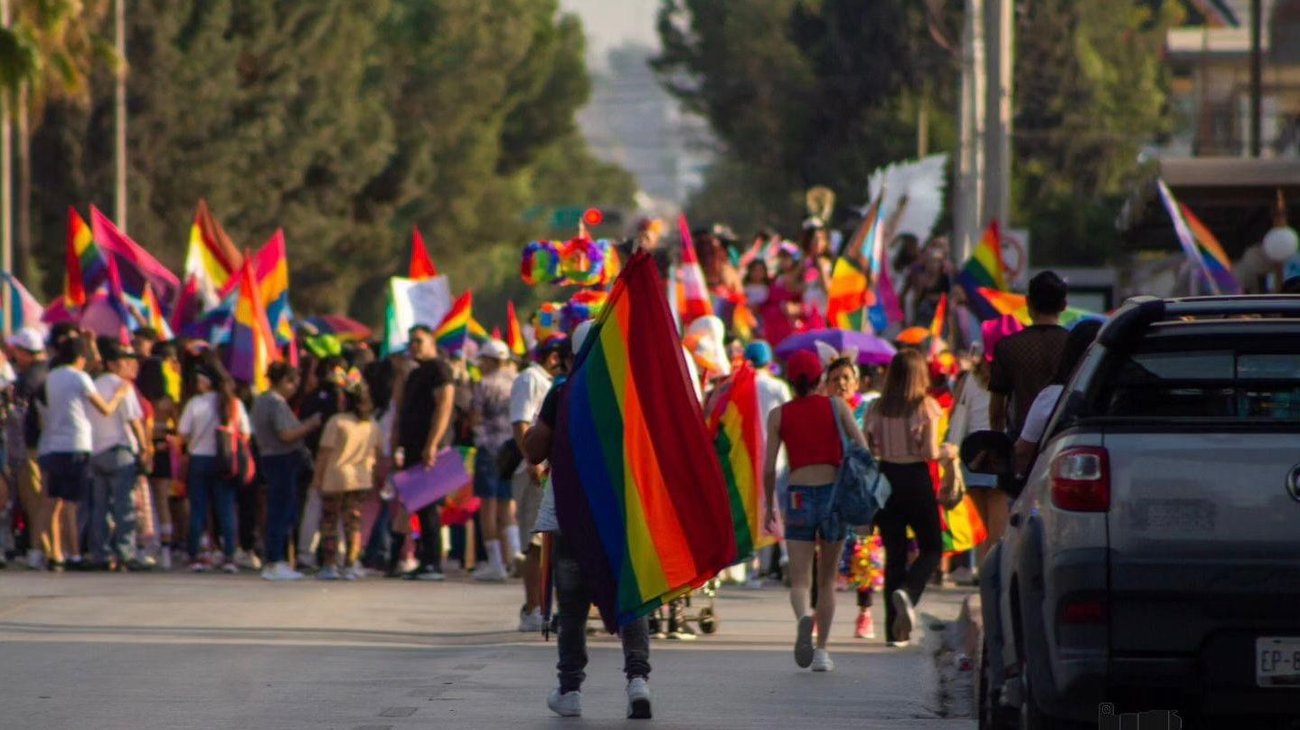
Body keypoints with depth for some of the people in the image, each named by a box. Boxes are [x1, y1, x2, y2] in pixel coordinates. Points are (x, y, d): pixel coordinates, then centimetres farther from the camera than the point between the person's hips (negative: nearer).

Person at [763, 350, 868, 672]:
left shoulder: (779, 415, 3)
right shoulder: (836, 407, 3)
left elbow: (769, 468, 0)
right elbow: (862, 449, -5)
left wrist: (769, 505, 12)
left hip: (798, 496, -1)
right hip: (835, 491, 1)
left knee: (799, 579, -3)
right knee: (827, 579, 14)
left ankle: (804, 616, -35)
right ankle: (821, 649, 12)